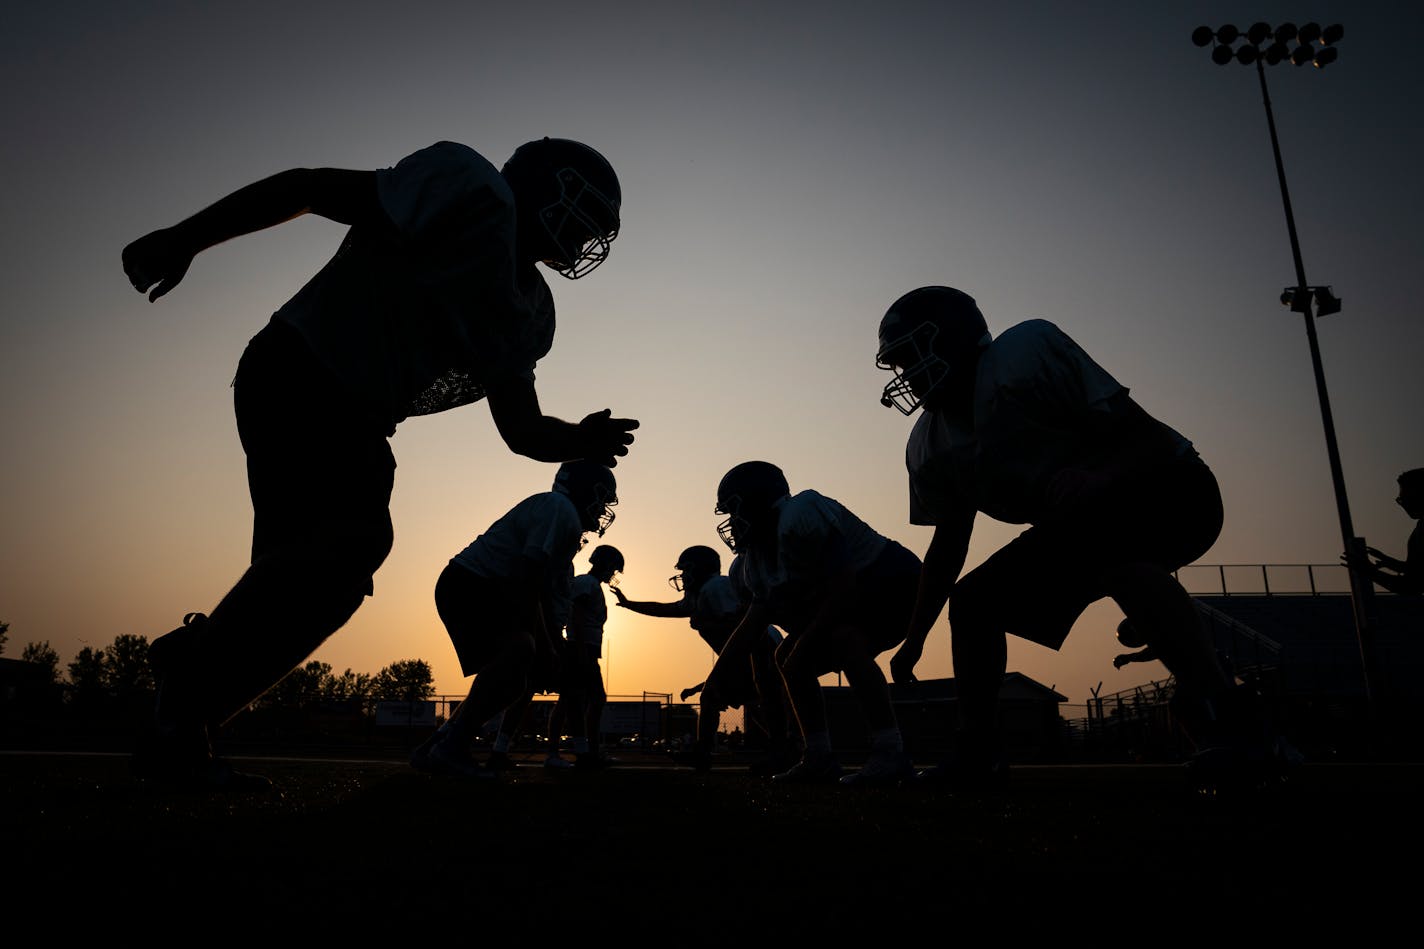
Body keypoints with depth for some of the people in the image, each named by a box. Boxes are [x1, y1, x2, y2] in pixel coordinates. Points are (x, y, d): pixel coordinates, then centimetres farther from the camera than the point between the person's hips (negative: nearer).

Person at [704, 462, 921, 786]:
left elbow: (845, 587, -28)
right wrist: (714, 682, 2)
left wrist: (805, 645, -22)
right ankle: (819, 757, 7)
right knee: (788, 658, 3)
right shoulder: (758, 558, 5)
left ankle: (889, 753, -28)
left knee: (845, 640, -34)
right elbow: (753, 624, 4)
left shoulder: (801, 516, -25)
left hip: (895, 582, -10)